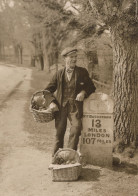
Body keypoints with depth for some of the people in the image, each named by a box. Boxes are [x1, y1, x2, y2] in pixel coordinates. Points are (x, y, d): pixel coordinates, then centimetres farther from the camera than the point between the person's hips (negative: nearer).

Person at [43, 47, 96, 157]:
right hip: (61, 106, 1)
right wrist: (51, 102, -1)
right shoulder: (59, 74, 11)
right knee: (59, 130, 3)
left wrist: (84, 92, -7)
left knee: (76, 126, -19)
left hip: (75, 106, -1)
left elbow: (91, 87, 14)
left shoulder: (82, 72, 8)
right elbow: (49, 89, 16)